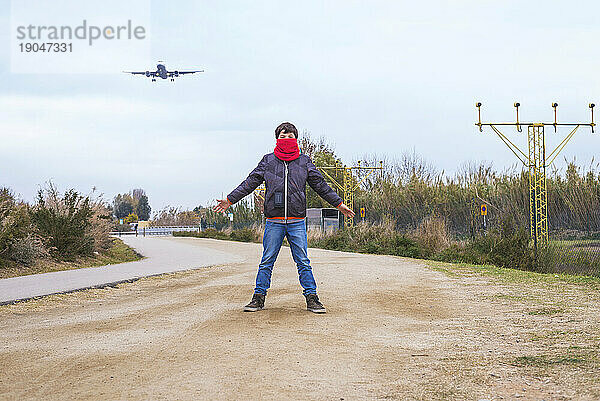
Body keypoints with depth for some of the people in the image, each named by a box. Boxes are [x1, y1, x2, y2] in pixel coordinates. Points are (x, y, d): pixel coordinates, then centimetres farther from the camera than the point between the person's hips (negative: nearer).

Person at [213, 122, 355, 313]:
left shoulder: (304, 161, 10)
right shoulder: (268, 161, 9)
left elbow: (320, 185, 16)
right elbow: (250, 182, 11)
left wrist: (339, 204, 17)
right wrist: (230, 200, 6)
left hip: (297, 222, 0)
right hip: (273, 222, 0)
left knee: (303, 262, 0)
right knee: (267, 262, 3)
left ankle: (311, 298, 6)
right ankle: (258, 298, 10)